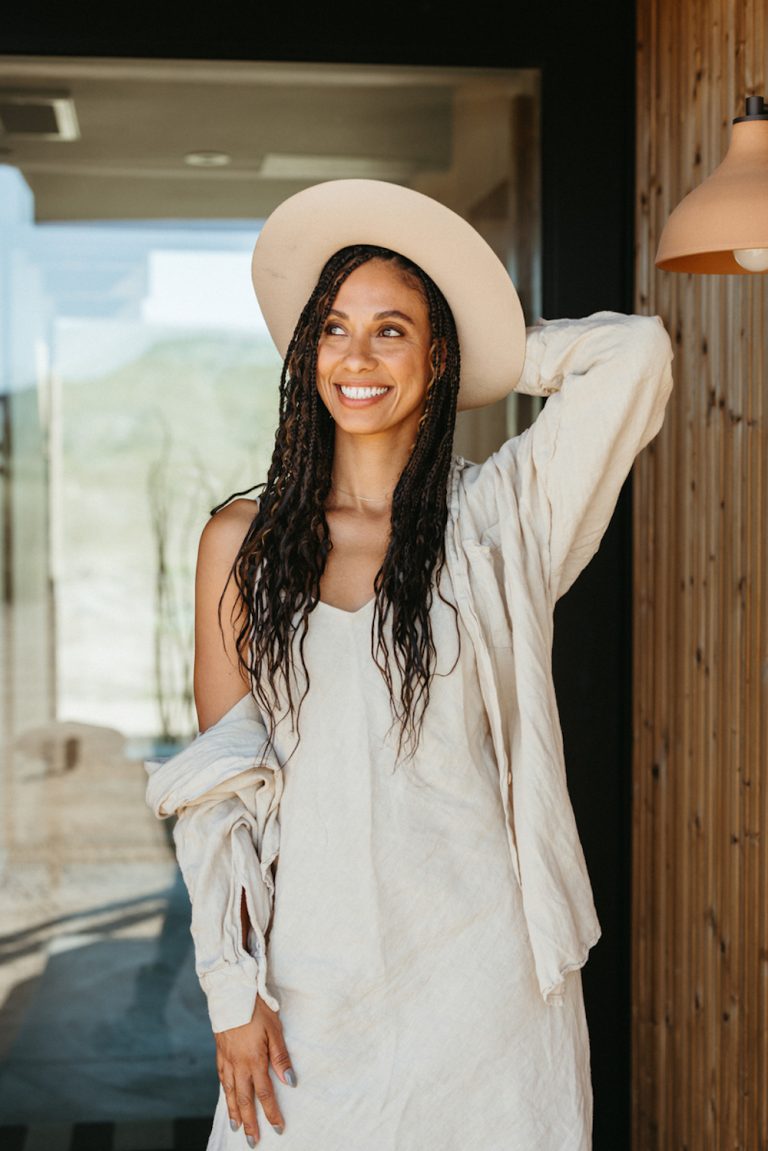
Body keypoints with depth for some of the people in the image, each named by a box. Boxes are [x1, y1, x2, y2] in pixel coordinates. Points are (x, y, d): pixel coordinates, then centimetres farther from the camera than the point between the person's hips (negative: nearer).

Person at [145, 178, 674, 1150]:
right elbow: (218, 788, 2)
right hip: (313, 974, 1)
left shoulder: (495, 518, -1)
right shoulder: (243, 540, 2)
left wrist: (494, 349, 4)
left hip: (478, 963, -1)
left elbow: (636, 351, -11)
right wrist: (232, 989, -2)